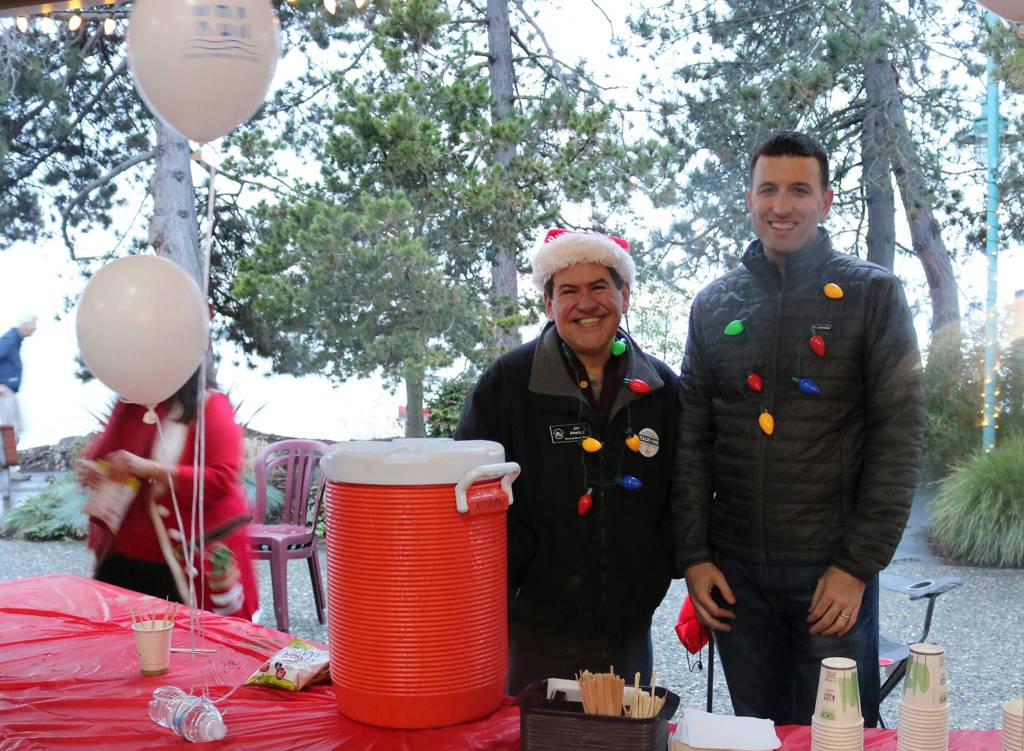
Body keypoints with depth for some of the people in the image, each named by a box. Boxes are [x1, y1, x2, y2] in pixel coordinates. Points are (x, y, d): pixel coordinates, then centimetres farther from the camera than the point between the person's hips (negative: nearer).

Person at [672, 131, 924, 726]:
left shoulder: (872, 294, -2)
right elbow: (691, 439, 7)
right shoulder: (714, 305, 8)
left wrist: (858, 565, -11)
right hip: (734, 571, 3)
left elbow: (899, 435, -6)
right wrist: (693, 555, 0)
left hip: (834, 571, -3)